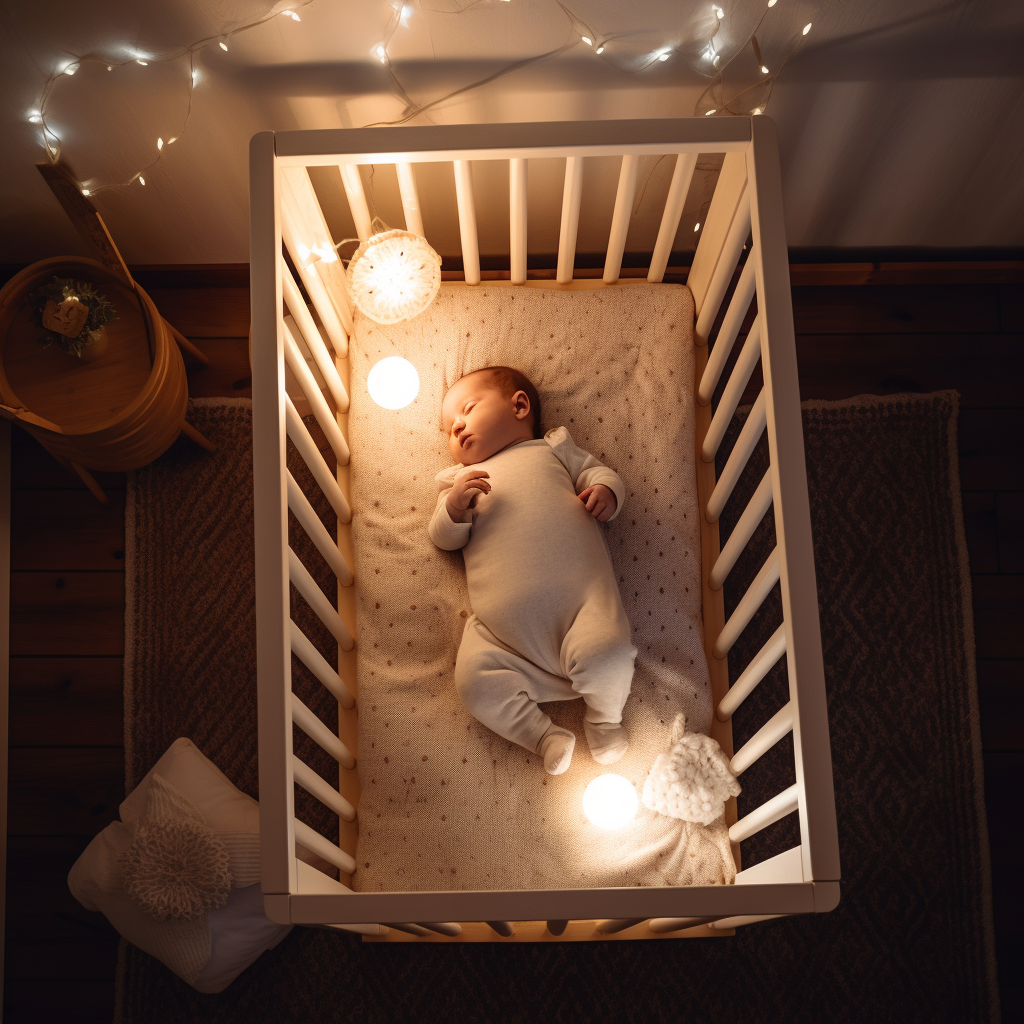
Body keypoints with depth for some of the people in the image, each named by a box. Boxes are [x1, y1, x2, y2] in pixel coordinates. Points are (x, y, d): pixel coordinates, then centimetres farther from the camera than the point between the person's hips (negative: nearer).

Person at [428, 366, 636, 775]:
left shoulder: (553, 448, 20)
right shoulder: (458, 479, 23)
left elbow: (598, 471, 18)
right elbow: (445, 539, 14)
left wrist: (605, 492, -6)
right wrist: (454, 507, -8)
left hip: (581, 596, -2)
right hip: (506, 630, 2)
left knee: (608, 654, -26)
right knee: (474, 677, -20)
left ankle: (604, 716, 7)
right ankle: (544, 736, 0)